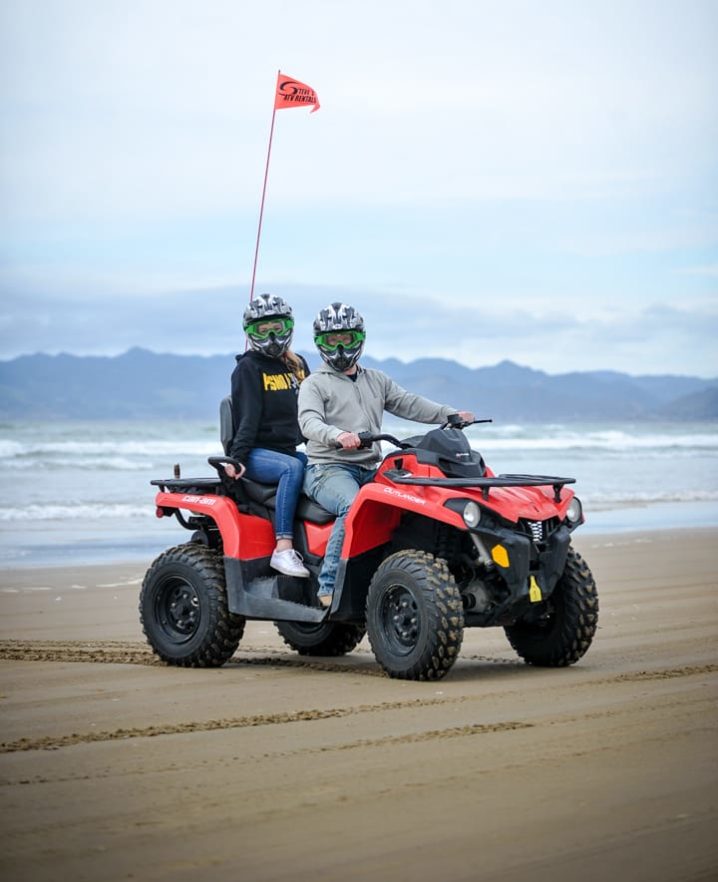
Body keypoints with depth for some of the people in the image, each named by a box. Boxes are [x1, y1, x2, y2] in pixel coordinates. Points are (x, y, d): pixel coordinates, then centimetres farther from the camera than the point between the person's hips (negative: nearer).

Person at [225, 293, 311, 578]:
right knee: (292, 468, -36)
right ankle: (283, 549, -43)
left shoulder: (298, 365, 18)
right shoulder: (248, 368, -1)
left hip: (289, 449, 6)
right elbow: (248, 416, -11)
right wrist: (237, 457, -22)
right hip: (257, 452, -6)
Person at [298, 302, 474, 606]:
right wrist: (337, 436, -35)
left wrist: (450, 415, 1)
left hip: (370, 470, 6)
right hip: (328, 469, -6)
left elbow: (409, 404, 17)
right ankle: (329, 586, -32)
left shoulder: (376, 381, 25)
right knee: (354, 508, -35)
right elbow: (309, 422, -13)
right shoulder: (314, 384, 6)